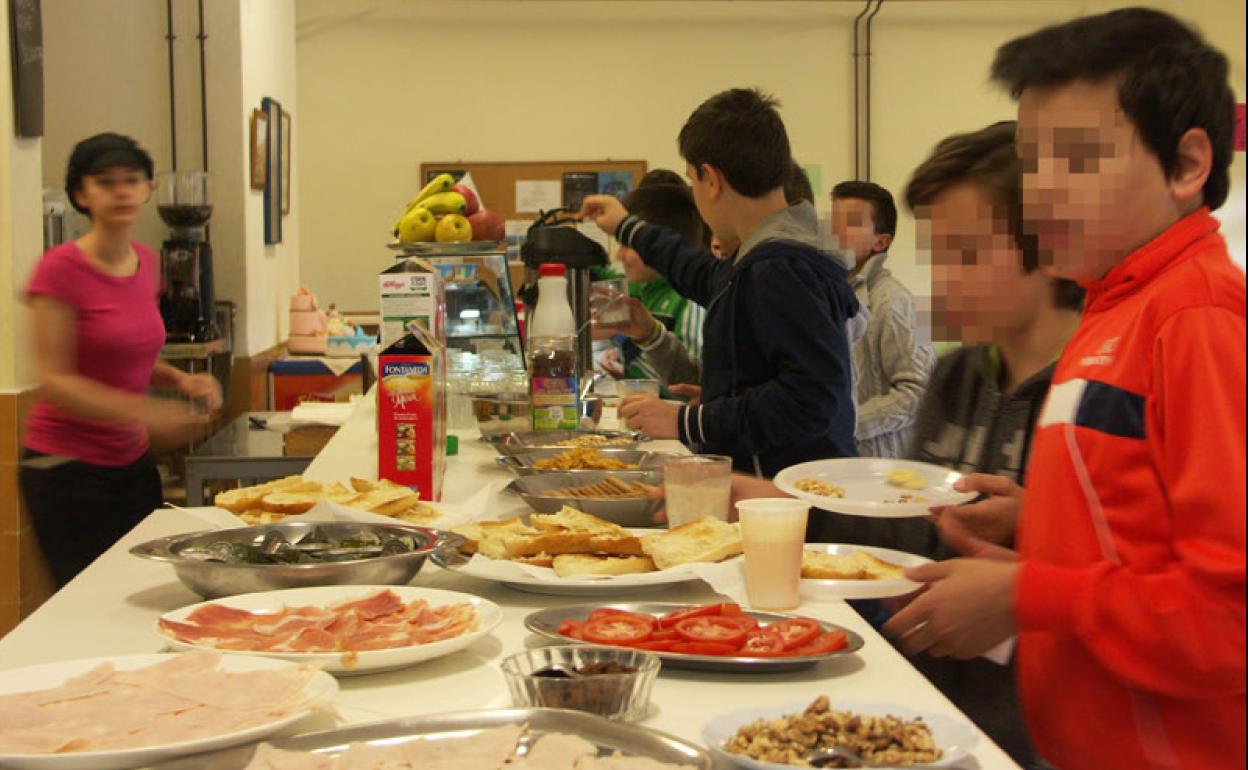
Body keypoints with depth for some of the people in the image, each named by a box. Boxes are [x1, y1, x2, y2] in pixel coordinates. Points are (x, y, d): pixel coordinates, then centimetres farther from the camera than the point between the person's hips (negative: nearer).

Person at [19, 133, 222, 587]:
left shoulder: (146, 263, 7)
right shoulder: (60, 269, -13)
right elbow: (53, 380, -16)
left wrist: (180, 380, 1)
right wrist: (144, 412, -25)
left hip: (132, 462, 7)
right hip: (67, 468, -6)